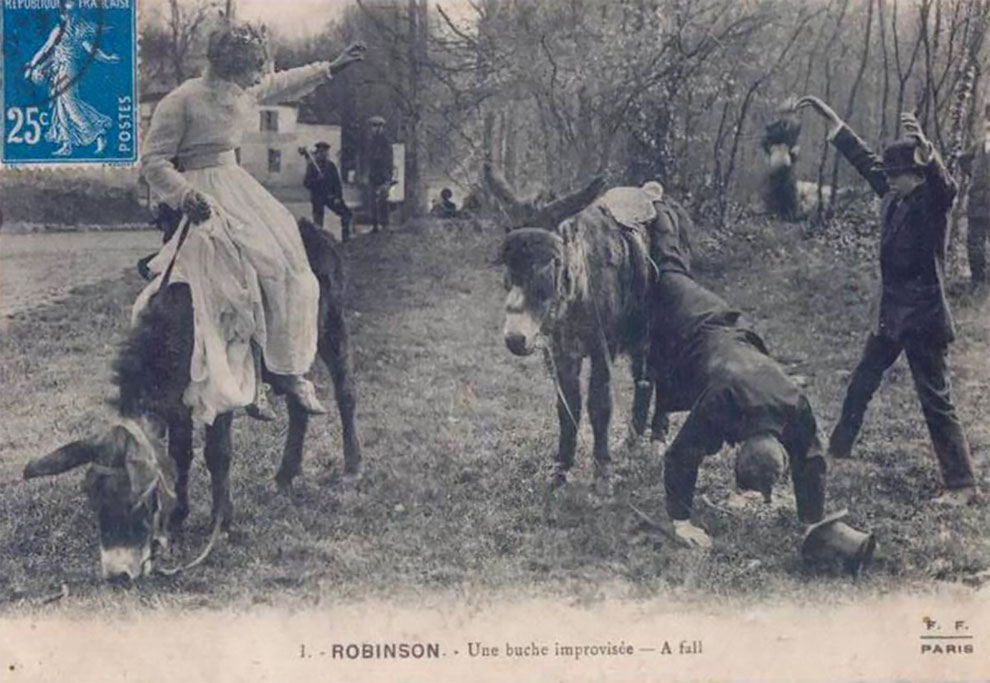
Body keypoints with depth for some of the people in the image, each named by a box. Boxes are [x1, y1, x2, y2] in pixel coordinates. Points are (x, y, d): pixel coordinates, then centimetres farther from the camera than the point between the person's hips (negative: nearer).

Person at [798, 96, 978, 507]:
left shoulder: (933, 200, -14)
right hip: (893, 314, 8)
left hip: (923, 317, -8)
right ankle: (838, 449, 38)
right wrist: (829, 117, 17)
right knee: (861, 384, 20)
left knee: (936, 399, -6)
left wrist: (925, 149, -56)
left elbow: (945, 184, -37)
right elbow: (863, 158, 15)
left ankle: (962, 485, -2)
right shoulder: (895, 196, 6)